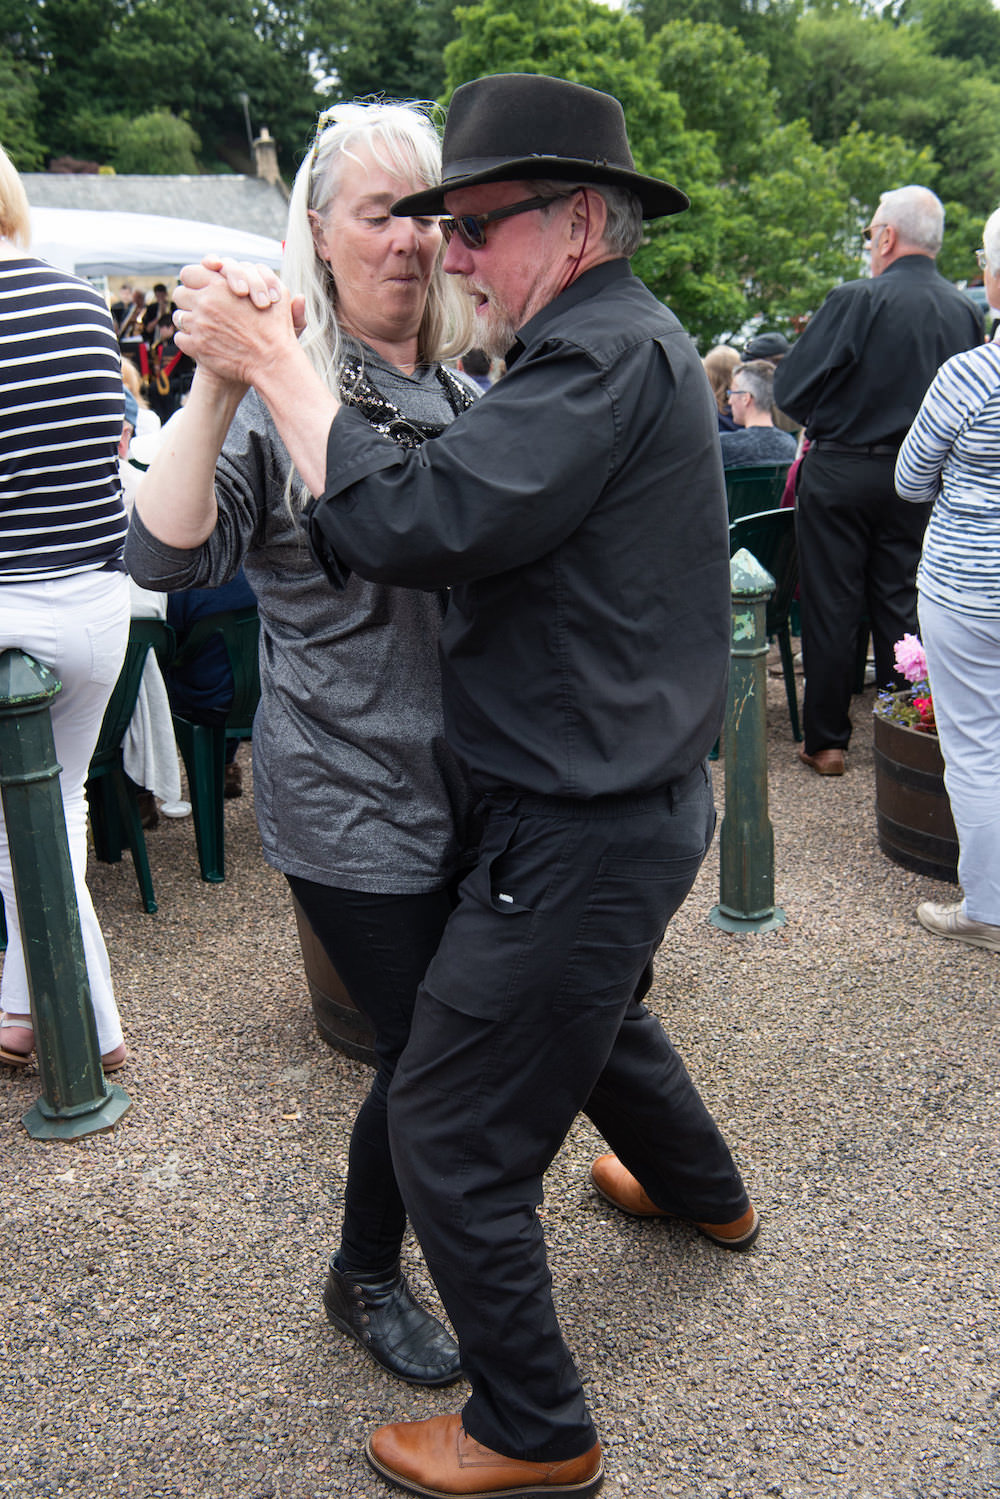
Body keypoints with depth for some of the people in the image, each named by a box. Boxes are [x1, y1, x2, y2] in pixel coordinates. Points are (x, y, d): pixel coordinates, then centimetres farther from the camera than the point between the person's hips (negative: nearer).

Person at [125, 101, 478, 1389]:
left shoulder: (465, 400, 9)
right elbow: (165, 556, -25)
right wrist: (215, 388, -32)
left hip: (469, 784, 7)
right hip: (348, 801, -6)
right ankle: (364, 1280, 34)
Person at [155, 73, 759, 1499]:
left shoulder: (605, 354, -20)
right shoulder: (623, 340, 14)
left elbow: (411, 523, -29)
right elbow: (467, 501, 11)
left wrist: (274, 364, -17)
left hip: (585, 828, -11)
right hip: (637, 793, 11)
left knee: (450, 1135, 1)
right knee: (595, 1009, 34)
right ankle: (704, 1189, 59)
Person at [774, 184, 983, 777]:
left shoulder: (858, 299, -14)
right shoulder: (966, 311, 3)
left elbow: (791, 388, -11)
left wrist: (829, 421, 7)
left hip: (841, 475, -5)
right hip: (920, 479, 5)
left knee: (832, 610, 3)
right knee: (901, 609, 11)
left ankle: (827, 741, 10)